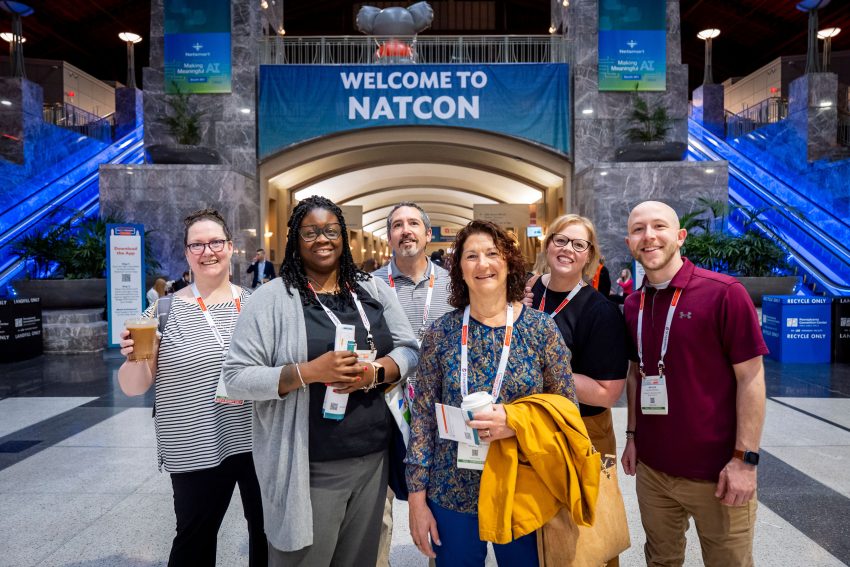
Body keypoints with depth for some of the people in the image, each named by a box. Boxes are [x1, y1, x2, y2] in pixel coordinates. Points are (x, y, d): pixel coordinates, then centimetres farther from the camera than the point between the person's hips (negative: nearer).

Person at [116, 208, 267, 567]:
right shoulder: (166, 310, -3)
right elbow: (133, 388, -2)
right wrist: (134, 358, -23)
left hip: (258, 441, 2)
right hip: (196, 451, -1)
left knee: (269, 531, 17)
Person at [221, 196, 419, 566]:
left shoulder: (374, 290, 6)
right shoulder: (271, 298, -7)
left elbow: (410, 350, 6)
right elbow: (236, 378, -10)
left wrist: (374, 372, -15)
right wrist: (309, 372, -24)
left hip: (374, 458, 4)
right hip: (309, 469, -4)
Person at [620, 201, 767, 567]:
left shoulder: (724, 293, -13)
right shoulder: (632, 305, 4)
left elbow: (751, 377, -13)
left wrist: (745, 459, -15)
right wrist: (633, 435, 9)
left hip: (716, 470, -5)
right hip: (652, 467, 5)